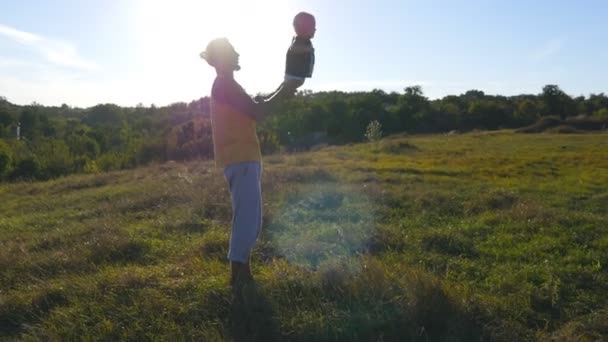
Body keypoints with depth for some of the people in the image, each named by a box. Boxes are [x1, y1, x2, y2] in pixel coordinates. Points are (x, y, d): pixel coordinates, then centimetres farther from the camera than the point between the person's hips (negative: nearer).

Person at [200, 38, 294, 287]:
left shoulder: (225, 84, 22)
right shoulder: (225, 84, -10)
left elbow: (252, 111, 26)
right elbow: (256, 112, -15)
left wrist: (278, 95, 20)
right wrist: (281, 95, -1)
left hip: (244, 158, 10)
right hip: (240, 159, -10)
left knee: (250, 217, 12)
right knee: (247, 216, -11)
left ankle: (243, 272, 18)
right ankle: (239, 274, -6)